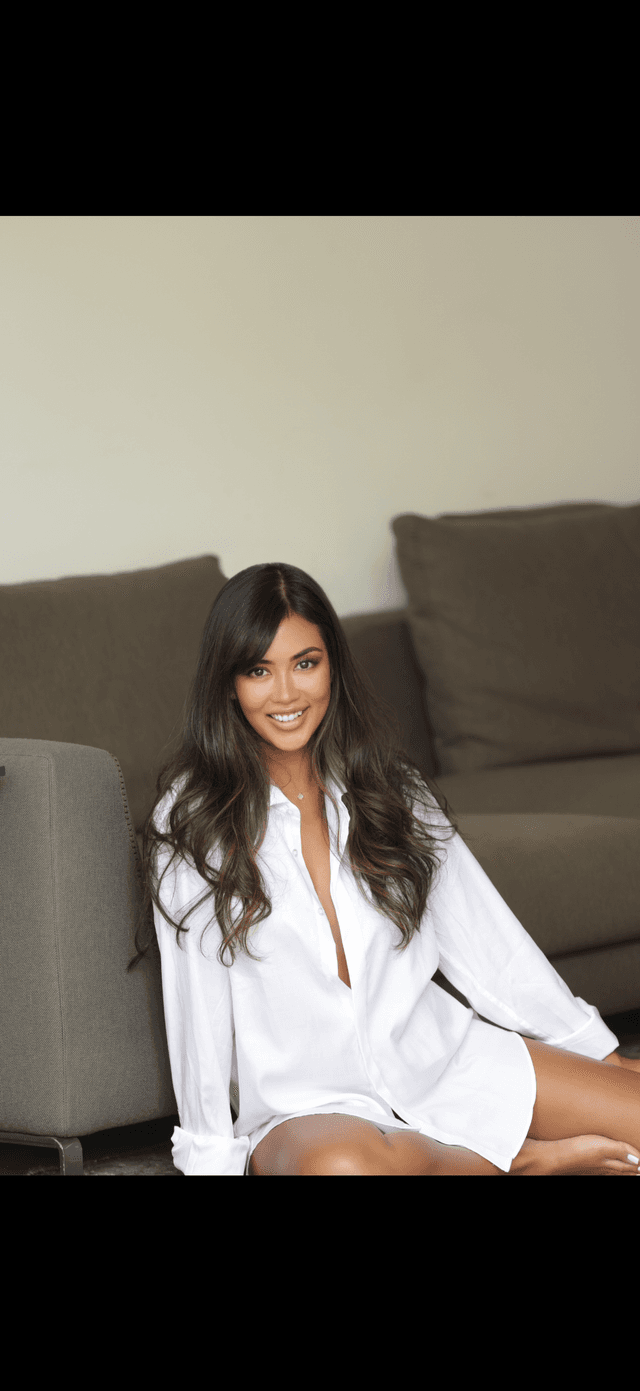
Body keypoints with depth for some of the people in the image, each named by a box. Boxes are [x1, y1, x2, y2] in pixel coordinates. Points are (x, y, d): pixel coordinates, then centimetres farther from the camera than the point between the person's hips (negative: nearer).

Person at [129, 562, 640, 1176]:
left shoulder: (390, 789, 8)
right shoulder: (192, 824, -4)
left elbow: (483, 935, 12)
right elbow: (196, 1002, -6)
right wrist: (213, 1155, -7)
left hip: (443, 1060, 3)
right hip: (308, 1108, -2)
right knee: (343, 1167, -40)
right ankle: (518, 1162, -13)